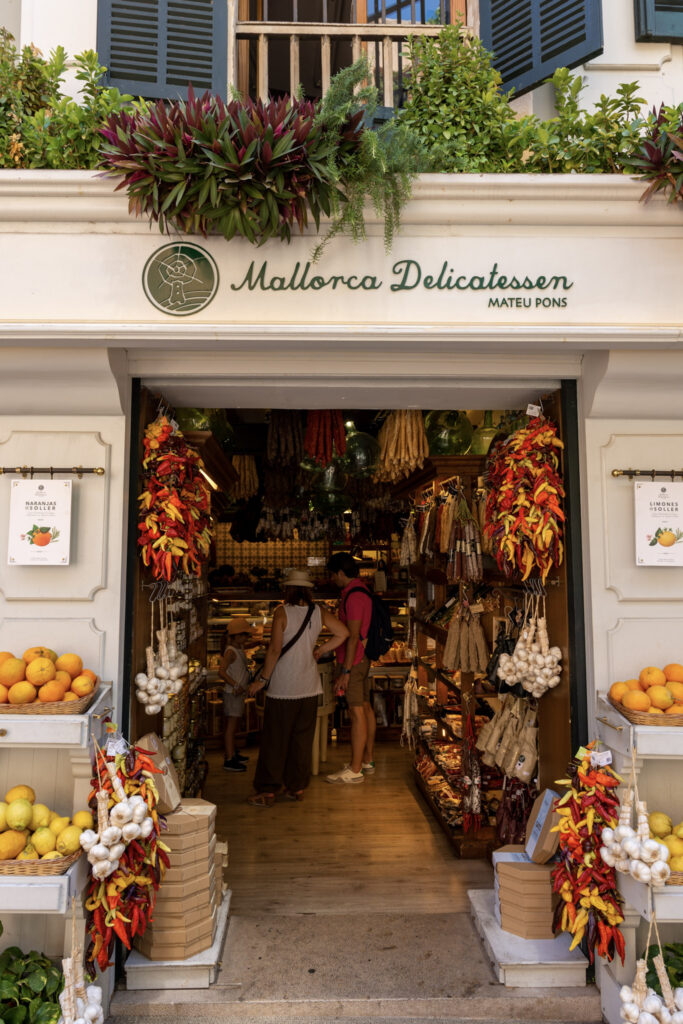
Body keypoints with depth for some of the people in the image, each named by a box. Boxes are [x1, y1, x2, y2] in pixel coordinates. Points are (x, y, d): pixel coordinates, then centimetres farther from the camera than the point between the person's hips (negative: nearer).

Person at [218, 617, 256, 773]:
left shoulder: (239, 649, 10)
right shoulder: (230, 651, -18)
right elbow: (222, 671, -26)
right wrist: (235, 685, -27)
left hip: (239, 693, 9)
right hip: (232, 694, -9)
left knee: (234, 726, 17)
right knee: (231, 726, -6)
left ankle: (232, 754, 28)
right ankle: (229, 760, -2)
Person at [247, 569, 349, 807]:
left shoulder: (282, 613, -12)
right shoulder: (319, 612, 0)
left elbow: (275, 650, -16)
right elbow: (343, 633, 5)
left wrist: (262, 679, -8)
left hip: (283, 687, -4)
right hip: (309, 686, 4)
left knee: (275, 739, 5)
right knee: (303, 738, 14)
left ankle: (267, 791, 10)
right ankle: (297, 787, 22)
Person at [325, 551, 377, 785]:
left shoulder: (354, 596, -18)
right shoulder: (361, 589, 14)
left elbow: (353, 636, -22)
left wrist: (345, 671, -21)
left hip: (354, 661, -10)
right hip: (363, 658, 10)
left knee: (357, 712, -6)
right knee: (366, 707, 15)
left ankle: (355, 770, -1)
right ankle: (368, 760, 25)